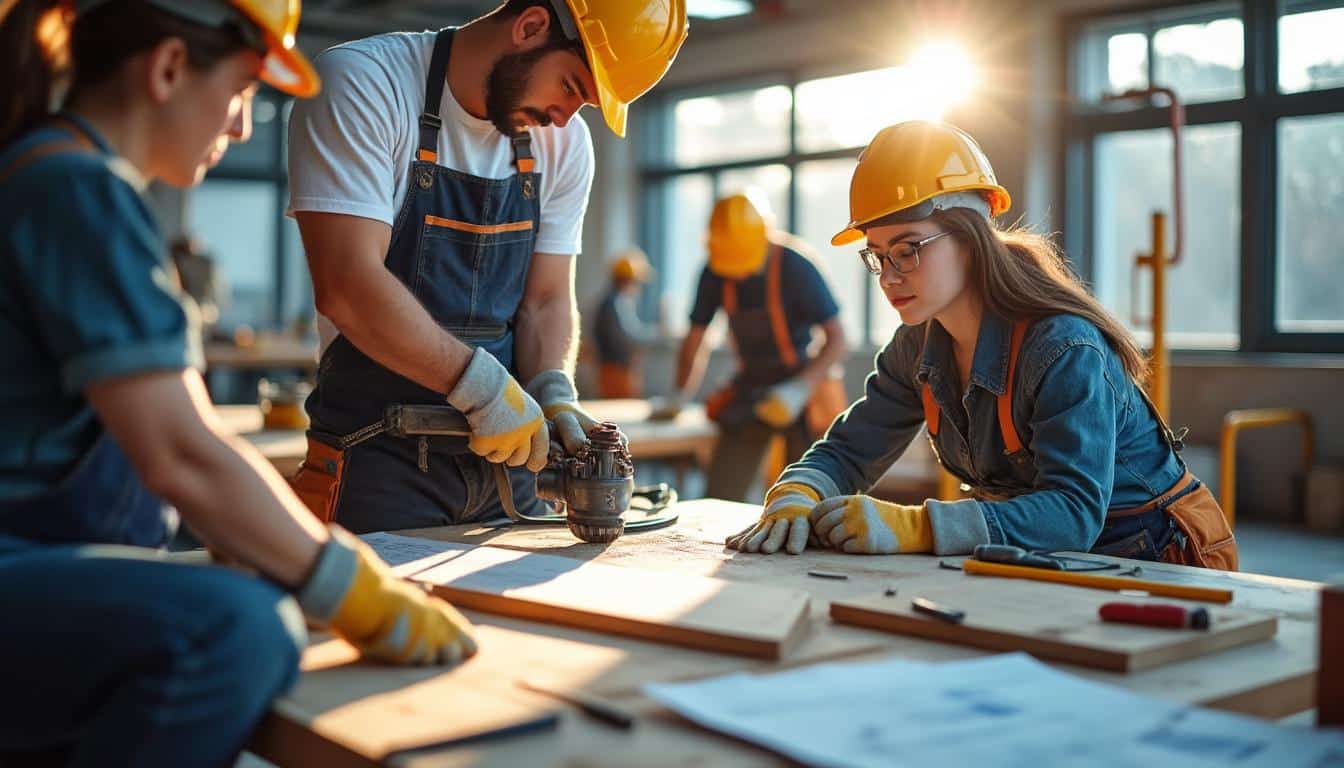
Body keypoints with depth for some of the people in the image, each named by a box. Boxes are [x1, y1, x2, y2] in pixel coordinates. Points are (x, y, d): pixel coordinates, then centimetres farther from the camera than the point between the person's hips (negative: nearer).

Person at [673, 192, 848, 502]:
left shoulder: (795, 266, -18)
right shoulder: (715, 273, -4)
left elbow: (837, 340, -17)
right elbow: (695, 340, 9)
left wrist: (799, 390, -27)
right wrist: (681, 395, -1)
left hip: (803, 389, -4)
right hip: (751, 385, 5)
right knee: (718, 500, -1)